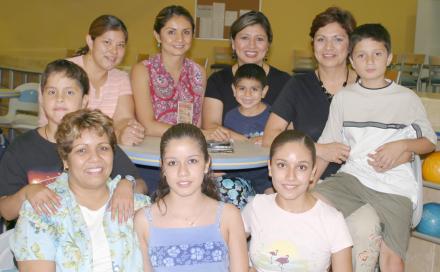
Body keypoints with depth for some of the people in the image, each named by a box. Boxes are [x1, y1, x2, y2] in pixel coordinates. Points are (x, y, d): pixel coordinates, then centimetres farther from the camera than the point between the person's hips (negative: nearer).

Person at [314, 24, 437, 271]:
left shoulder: (407, 98, 5)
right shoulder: (344, 97, 10)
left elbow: (430, 142, 12)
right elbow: (327, 147, 8)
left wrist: (402, 145, -9)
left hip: (395, 186, -1)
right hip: (353, 176, 2)